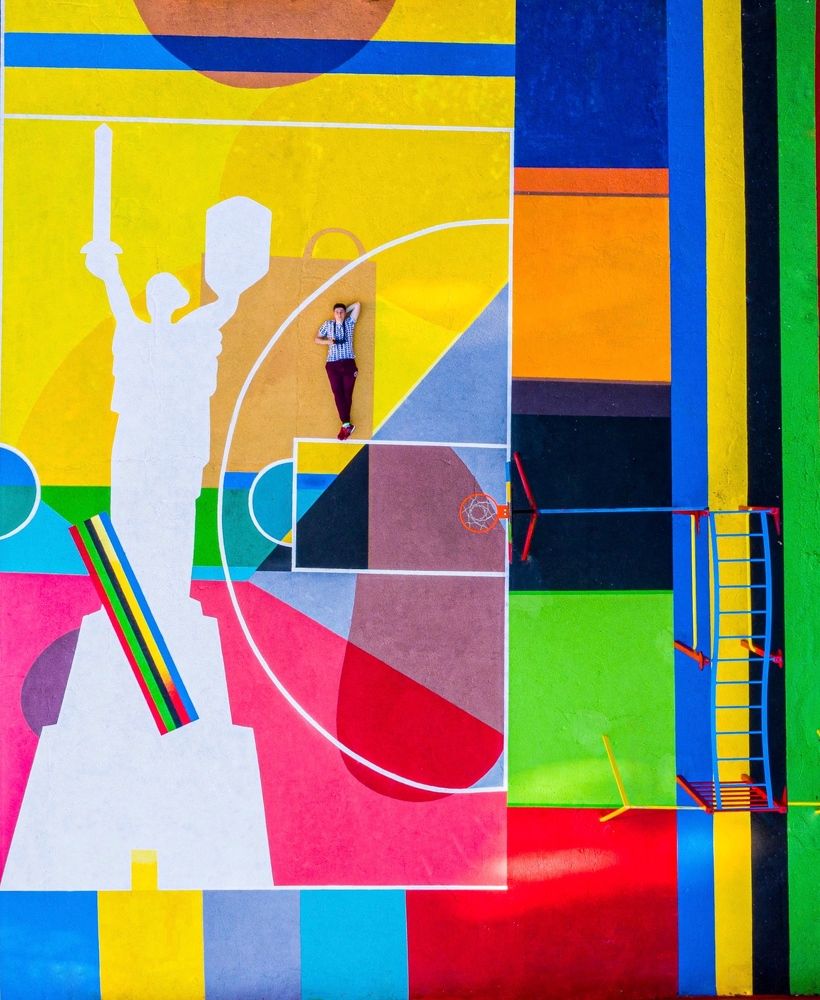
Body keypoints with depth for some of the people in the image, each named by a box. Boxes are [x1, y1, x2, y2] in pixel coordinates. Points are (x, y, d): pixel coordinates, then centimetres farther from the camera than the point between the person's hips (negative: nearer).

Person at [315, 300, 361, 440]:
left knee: (347, 393, -1)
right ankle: (347, 425, -8)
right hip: (333, 365, 0)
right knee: (338, 393, -7)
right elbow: (316, 339, 14)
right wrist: (327, 341, -4)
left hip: (348, 363, 0)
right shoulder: (328, 324, 9)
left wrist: (346, 310, 16)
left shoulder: (349, 323, 8)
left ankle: (345, 424, 7)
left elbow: (357, 305, 5)